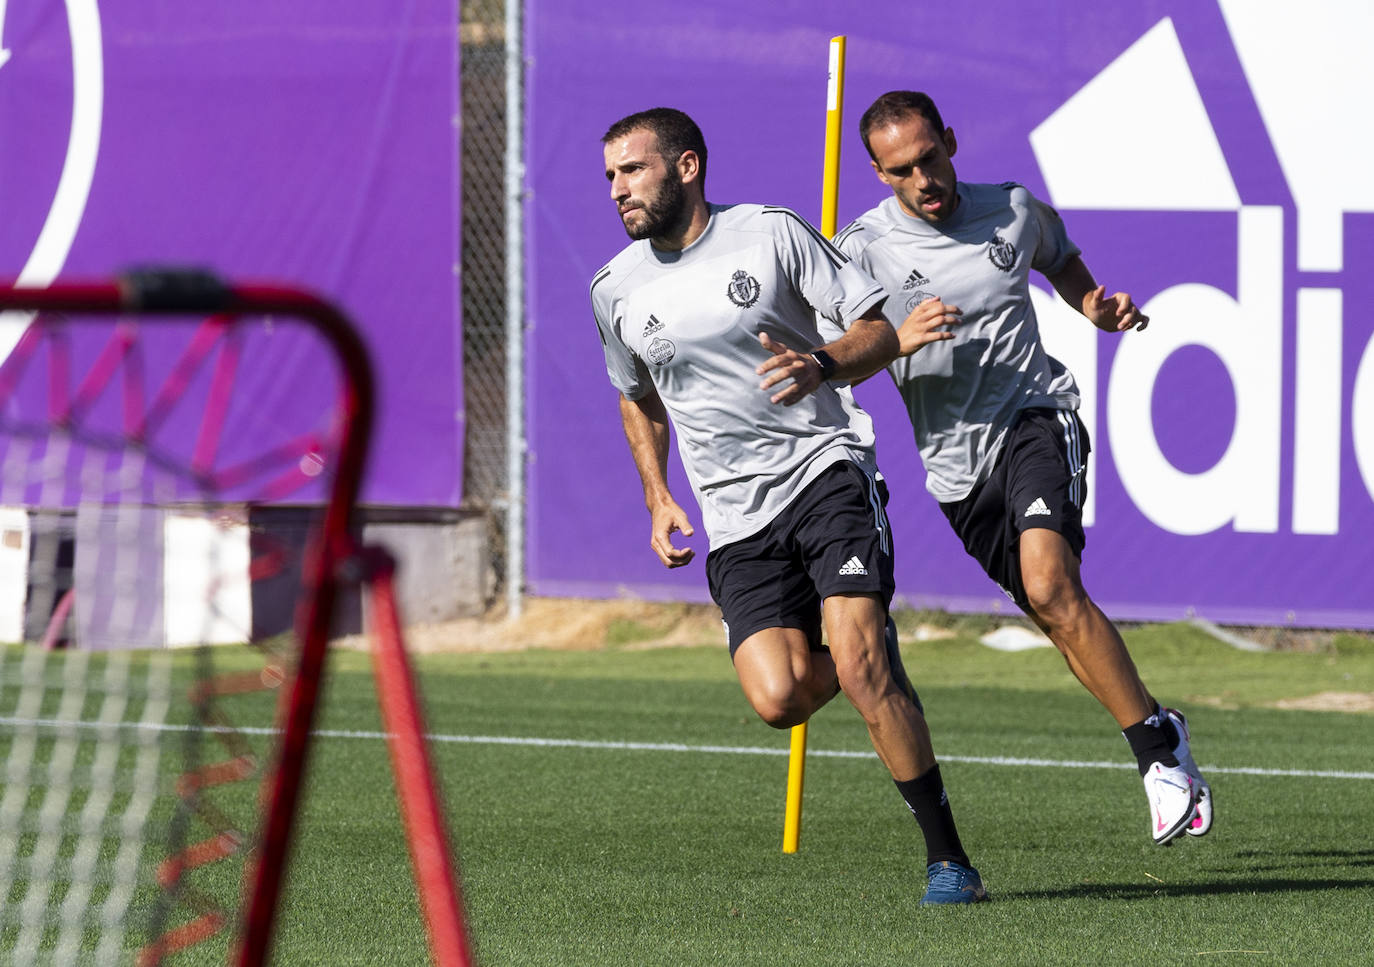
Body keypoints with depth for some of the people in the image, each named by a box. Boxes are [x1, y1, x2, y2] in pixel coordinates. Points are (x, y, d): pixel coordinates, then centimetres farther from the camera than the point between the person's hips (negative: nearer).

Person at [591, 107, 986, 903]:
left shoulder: (772, 233, -2)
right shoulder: (617, 290, 9)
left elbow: (881, 330, 1)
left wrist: (821, 366, -19)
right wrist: (658, 498, 15)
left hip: (826, 468, -3)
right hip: (736, 518, 3)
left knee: (859, 664, -21)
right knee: (779, 698, -16)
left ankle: (948, 857, -12)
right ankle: (864, 660, 20)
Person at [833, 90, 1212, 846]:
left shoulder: (1013, 212, 4)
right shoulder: (862, 251, -3)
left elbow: (1060, 261, 26)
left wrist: (1097, 308, 6)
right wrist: (900, 341, -22)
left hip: (1036, 418, -2)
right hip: (958, 467, 2)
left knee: (1049, 582, -26)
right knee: (1053, 614, 5)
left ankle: (1158, 748, -21)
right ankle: (1159, 740, 24)